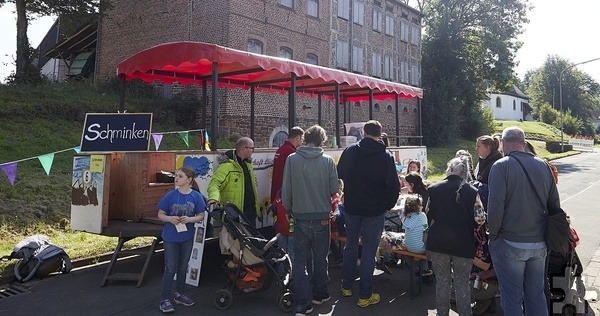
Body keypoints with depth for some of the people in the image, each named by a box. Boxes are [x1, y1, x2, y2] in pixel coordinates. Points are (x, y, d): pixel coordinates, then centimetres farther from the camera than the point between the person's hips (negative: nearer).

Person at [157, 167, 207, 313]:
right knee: (170, 268, 2)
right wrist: (170, 219, -23)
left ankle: (179, 294, 34)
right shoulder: (170, 195, -10)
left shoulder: (196, 196, -8)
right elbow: (160, 214, -3)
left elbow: (201, 216, -3)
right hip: (170, 238, -2)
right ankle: (165, 299, 14)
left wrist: (189, 219, -21)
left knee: (183, 267, 17)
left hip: (187, 237, 2)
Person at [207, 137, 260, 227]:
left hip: (251, 211, 8)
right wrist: (213, 198, -43)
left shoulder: (248, 164, 15)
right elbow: (215, 184, -23)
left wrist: (257, 210, 24)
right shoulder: (227, 166, -14)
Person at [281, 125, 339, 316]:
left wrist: (289, 209, 11)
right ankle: (320, 295, 32)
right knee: (320, 259, 17)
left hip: (300, 217, 0)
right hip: (322, 218, 1)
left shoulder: (292, 159, -7)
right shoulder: (327, 160, -8)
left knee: (299, 261, 7)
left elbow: (286, 190, -5)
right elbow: (334, 189, -6)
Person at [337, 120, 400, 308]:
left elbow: (340, 174, 11)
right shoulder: (385, 156, -10)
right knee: (369, 249, 4)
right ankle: (365, 295, 10)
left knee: (351, 245, 18)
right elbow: (394, 185, -10)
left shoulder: (350, 151, -1)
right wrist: (389, 205, 5)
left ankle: (346, 286, 29)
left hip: (351, 207, 3)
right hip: (374, 209, -3)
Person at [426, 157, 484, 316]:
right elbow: (479, 219, -7)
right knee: (462, 282, 11)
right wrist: (466, 228, 13)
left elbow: (428, 216, 1)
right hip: (463, 244, -1)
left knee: (442, 280, 12)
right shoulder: (471, 191, -7)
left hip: (438, 243, 1)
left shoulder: (434, 188, -5)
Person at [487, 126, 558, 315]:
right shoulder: (543, 166, 3)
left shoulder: (501, 166, -13)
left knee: (512, 298, 7)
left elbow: (495, 207, -19)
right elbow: (555, 204, 8)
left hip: (509, 244, -5)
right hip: (539, 244, 5)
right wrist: (544, 232, 18)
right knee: (537, 296, 17)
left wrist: (493, 234, -5)